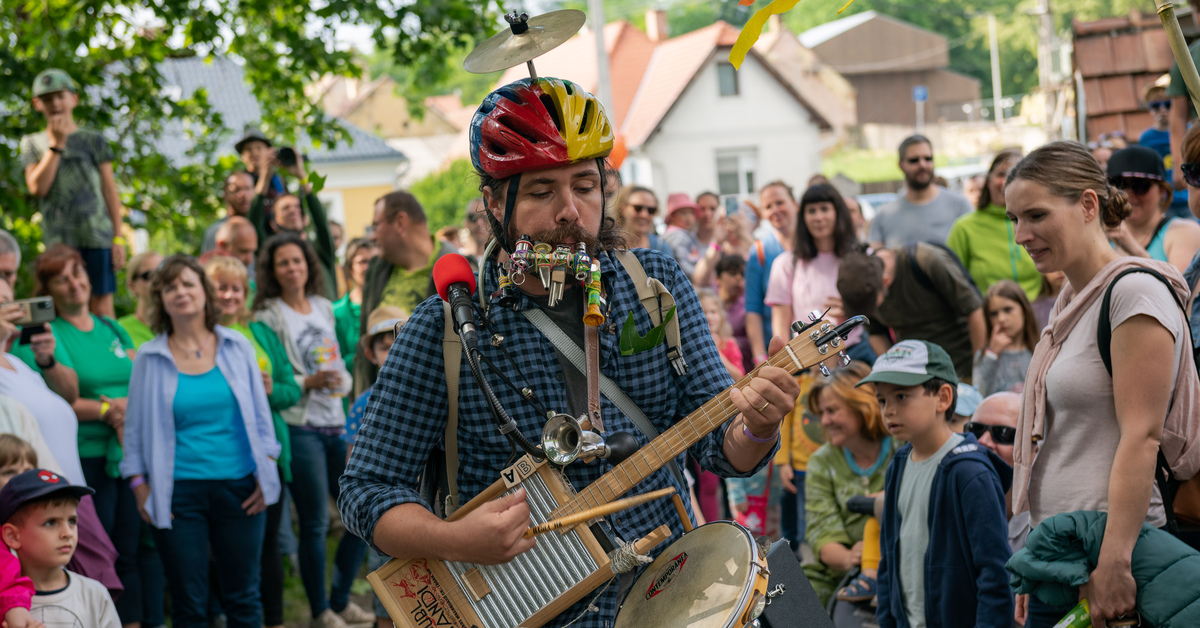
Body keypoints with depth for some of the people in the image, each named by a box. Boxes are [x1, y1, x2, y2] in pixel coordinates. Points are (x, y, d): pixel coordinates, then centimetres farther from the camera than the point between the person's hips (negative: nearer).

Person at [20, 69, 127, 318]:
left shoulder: (93, 141, 7)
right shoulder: (32, 143, 10)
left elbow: (110, 190, 6)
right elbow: (38, 187, -4)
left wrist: (118, 238, 0)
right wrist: (56, 145, -6)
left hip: (97, 235, -1)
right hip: (58, 240, 1)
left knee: (101, 304, -2)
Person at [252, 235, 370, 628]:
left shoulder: (324, 307, 13)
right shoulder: (269, 316, -5)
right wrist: (309, 383, -19)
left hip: (336, 424, 6)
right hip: (299, 428, -6)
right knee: (315, 523, -3)